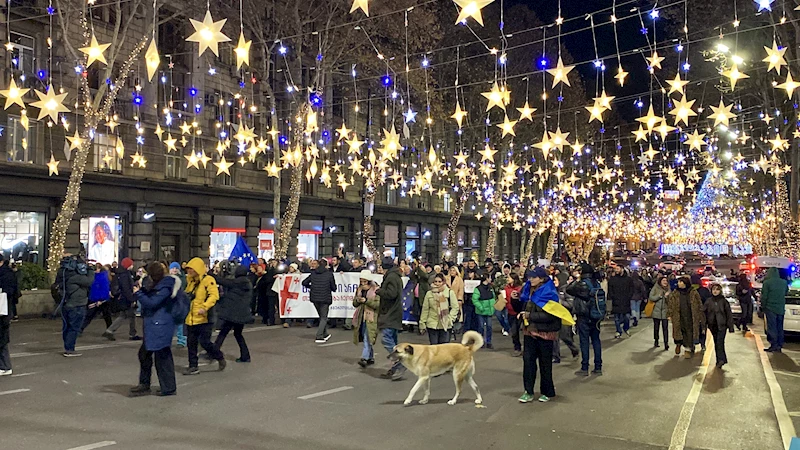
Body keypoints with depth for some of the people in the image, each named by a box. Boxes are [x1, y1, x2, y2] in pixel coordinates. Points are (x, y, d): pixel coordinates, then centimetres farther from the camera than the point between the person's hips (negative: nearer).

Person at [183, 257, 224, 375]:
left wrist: (204, 307, -31)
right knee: (191, 343, 9)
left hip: (204, 318, -7)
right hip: (191, 318, 8)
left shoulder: (208, 280, -11)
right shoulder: (190, 281, 13)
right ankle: (193, 366, 20)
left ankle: (220, 358, 13)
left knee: (204, 342, -9)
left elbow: (214, 295, -21)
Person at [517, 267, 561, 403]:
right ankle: (528, 392, 6)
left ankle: (547, 392, 21)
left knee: (545, 363, 6)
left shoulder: (549, 293, -14)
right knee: (528, 359, 0)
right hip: (530, 331, 6)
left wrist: (530, 315, -21)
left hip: (544, 333, -6)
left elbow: (549, 316, -22)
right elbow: (522, 308, 20)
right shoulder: (528, 290, 7)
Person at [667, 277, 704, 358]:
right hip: (679, 317, 2)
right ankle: (678, 343, 32)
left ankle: (689, 349, 15)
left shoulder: (693, 293, -3)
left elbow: (699, 305, 2)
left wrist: (699, 317, 0)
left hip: (690, 318, -2)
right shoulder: (675, 293, 3)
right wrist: (670, 314, 3)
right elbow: (670, 304, 8)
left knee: (689, 333, 3)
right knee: (678, 332, 5)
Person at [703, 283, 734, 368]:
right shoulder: (708, 301, 4)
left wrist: (730, 327, -1)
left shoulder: (724, 301, -3)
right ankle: (722, 360, 18)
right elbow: (704, 313, 7)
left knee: (720, 342, -14)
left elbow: (729, 314, 1)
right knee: (716, 343, 9)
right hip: (713, 326, 4)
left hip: (722, 325, -4)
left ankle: (721, 360, -14)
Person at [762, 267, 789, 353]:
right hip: (781, 309, 5)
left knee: (772, 327, -1)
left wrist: (763, 306, 1)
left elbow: (764, 297, -11)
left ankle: (773, 345, -2)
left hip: (771, 308, -5)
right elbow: (786, 292, 18)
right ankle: (779, 346, 15)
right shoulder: (784, 282, 3)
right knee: (780, 327, 11)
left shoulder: (767, 283, -13)